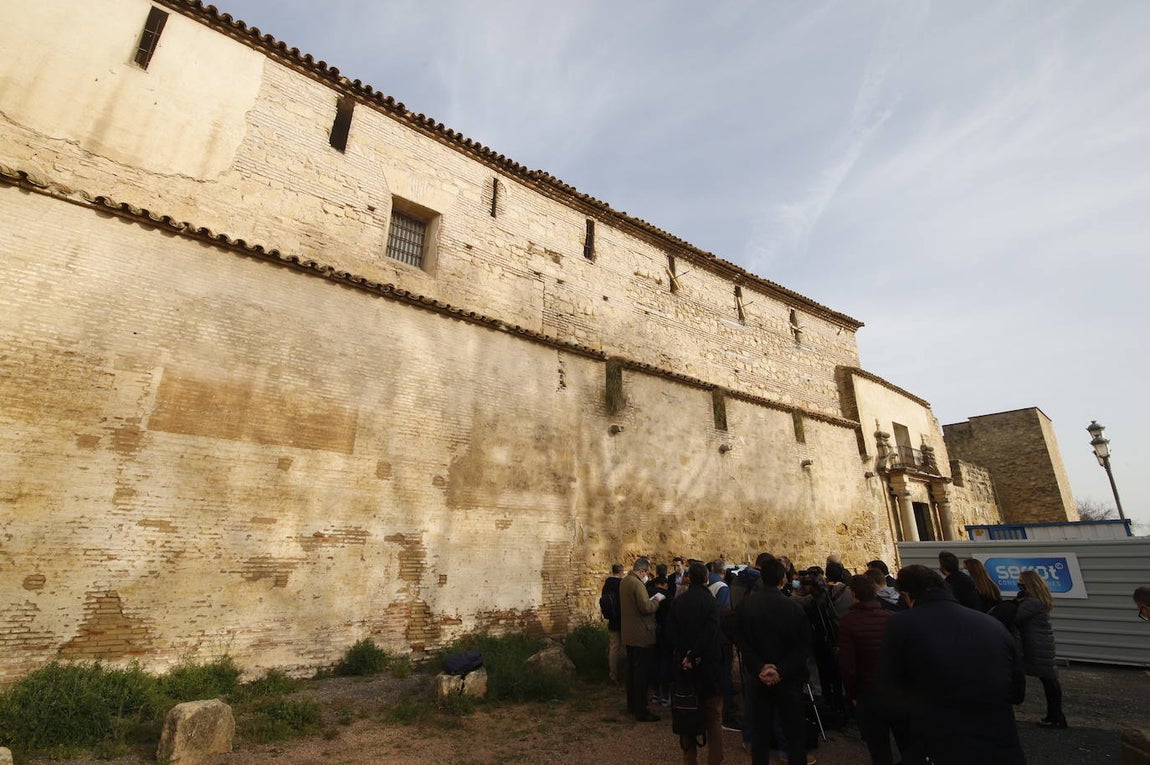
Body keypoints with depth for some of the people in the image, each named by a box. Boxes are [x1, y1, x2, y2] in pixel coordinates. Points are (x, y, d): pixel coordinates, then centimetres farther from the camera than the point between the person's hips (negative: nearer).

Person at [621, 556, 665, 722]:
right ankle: (641, 711, 7)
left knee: (633, 670, 20)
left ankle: (632, 704, 32)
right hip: (641, 635, -10)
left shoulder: (625, 581, 9)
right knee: (642, 673, 0)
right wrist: (656, 600, -10)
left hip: (629, 635, 10)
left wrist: (651, 600, 9)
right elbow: (646, 608, -26)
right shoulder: (637, 584, -22)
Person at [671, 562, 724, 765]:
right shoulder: (710, 601, -14)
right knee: (713, 717, 10)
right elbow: (711, 633, -17)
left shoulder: (677, 602, -1)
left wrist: (683, 655, -5)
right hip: (708, 665, -3)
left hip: (684, 664, 4)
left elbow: (672, 632, -3)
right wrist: (696, 657, -11)